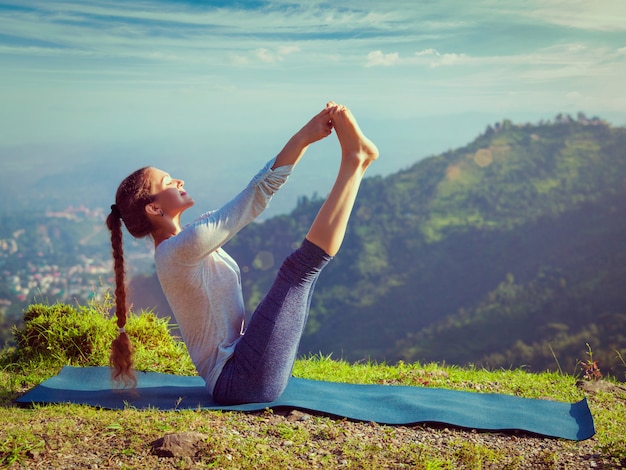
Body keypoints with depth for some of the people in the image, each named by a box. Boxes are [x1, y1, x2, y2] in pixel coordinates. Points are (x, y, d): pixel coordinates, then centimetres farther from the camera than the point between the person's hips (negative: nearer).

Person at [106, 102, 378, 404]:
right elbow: (256, 195, -21)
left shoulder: (190, 238, 12)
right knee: (304, 263, -13)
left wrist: (305, 137, 6)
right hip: (244, 379, -9)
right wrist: (303, 137, -16)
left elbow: (256, 190, 10)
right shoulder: (180, 249, -18)